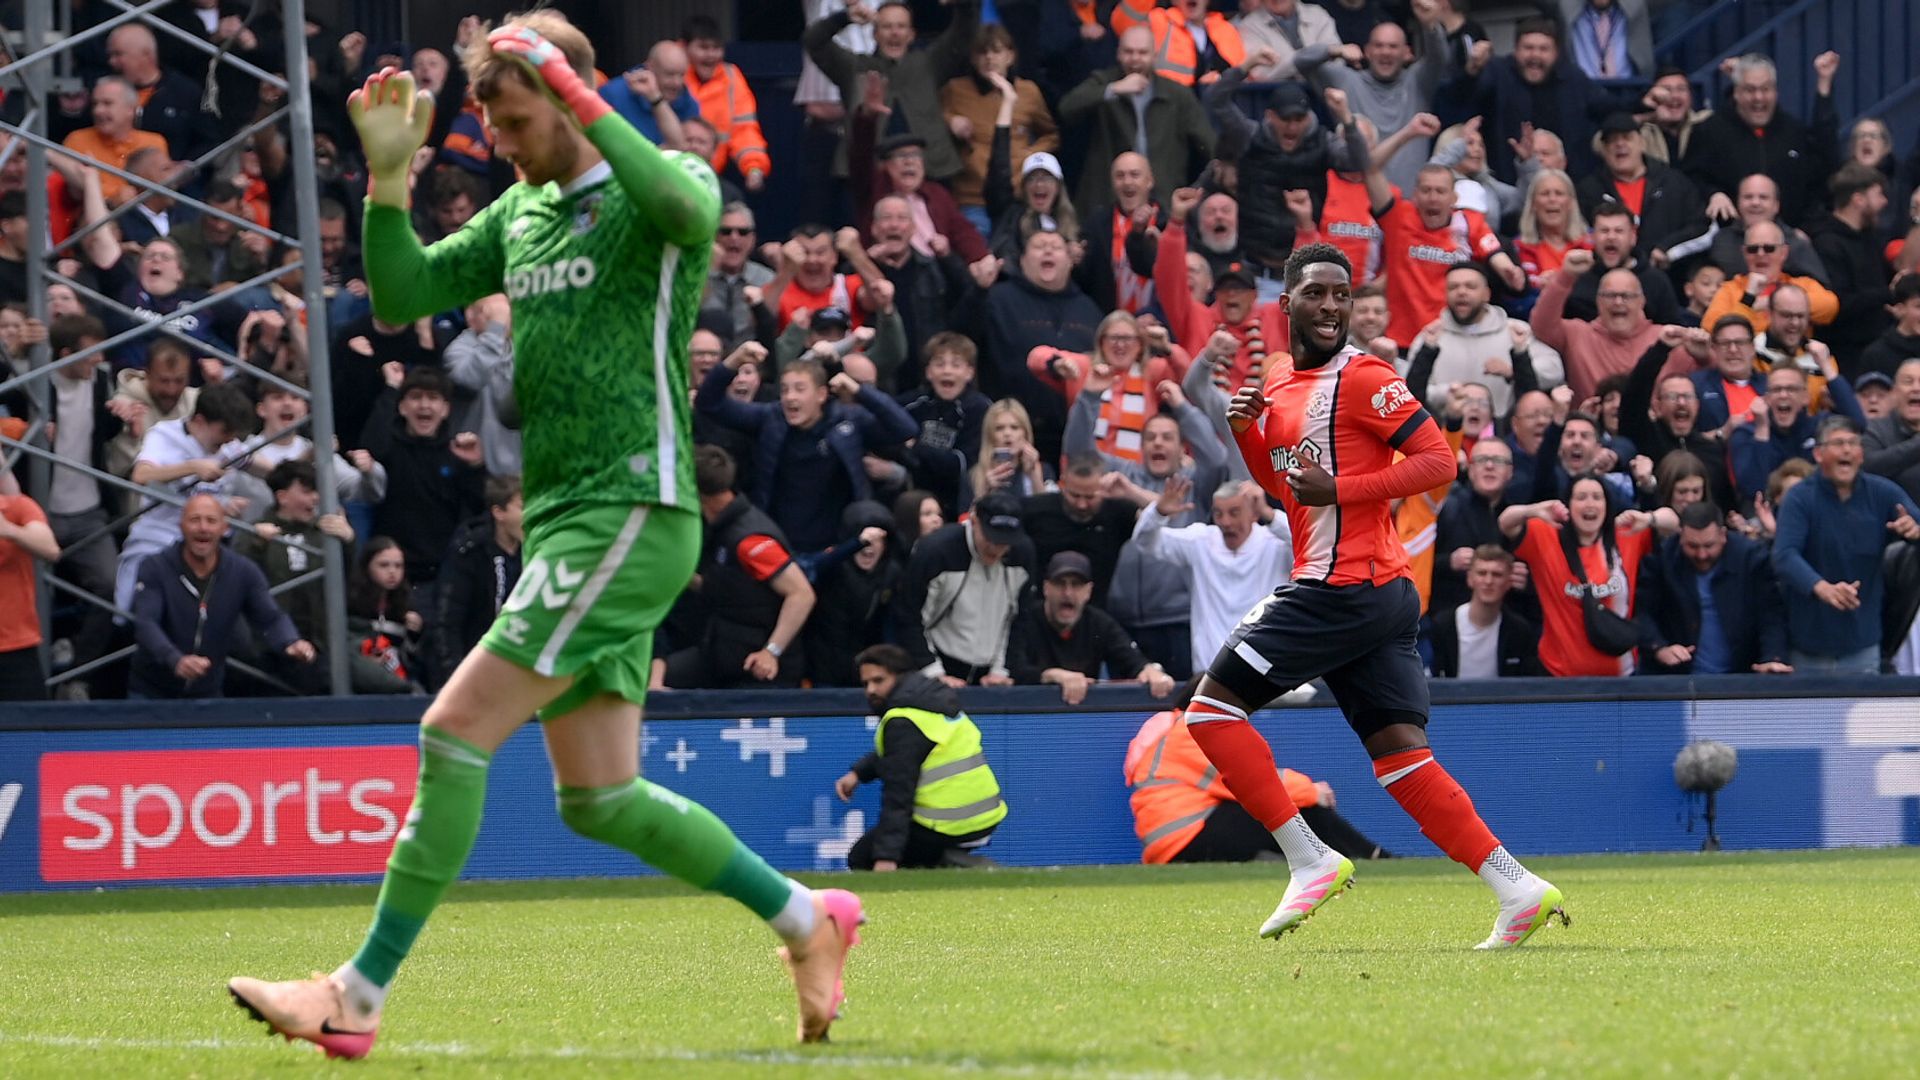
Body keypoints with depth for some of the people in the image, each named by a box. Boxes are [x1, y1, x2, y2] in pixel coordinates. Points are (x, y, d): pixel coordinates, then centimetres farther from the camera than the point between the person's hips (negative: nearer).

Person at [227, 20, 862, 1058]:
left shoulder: (656, 189, -6)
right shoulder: (520, 213, 17)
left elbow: (683, 204, -31)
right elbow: (401, 298, 14)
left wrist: (575, 94, -30)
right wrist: (388, 176, 0)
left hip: (631, 511, -9)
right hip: (561, 521, 9)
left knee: (456, 731, -15)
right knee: (601, 799, 9)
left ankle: (359, 996, -14)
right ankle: (806, 918, 23)